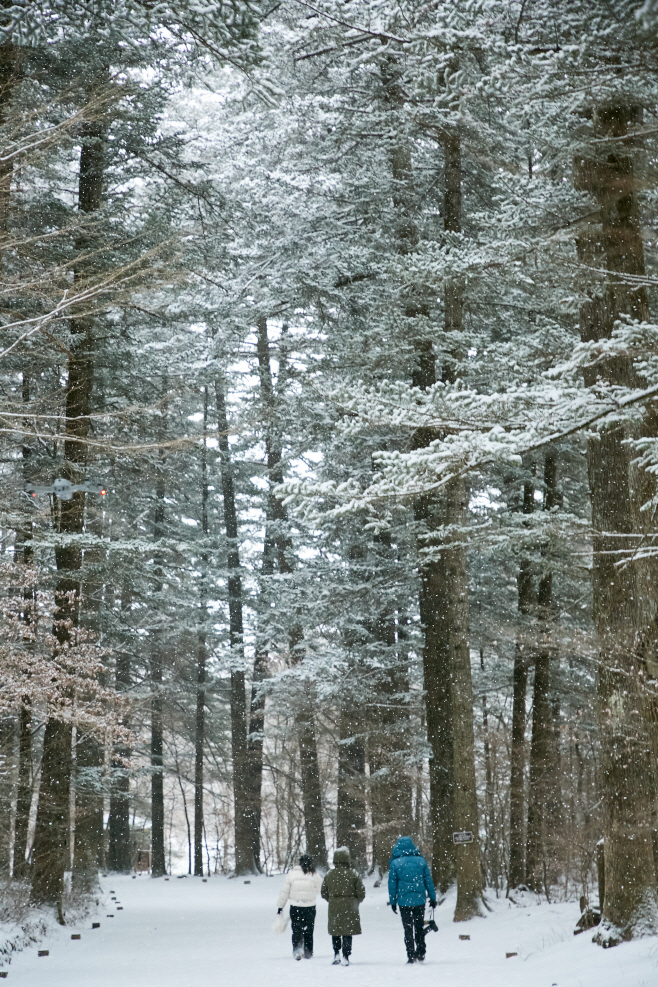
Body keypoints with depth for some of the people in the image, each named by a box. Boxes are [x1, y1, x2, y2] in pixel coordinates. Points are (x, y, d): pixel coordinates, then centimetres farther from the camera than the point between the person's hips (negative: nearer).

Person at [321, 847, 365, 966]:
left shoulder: (329, 875, -1)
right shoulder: (353, 874, -7)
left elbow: (324, 893, 6)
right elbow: (361, 892, -3)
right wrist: (355, 902, 15)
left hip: (334, 907, 2)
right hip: (349, 907, -2)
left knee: (335, 931, 17)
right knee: (347, 932, 3)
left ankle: (336, 954, 14)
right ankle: (346, 957, -2)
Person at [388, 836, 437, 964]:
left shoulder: (395, 863, -4)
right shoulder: (421, 861, 1)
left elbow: (392, 884, -2)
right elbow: (428, 881, 4)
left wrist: (393, 902, 5)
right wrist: (432, 897, 11)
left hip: (404, 901, -2)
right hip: (420, 900, 2)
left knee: (408, 929, 5)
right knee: (419, 927, 16)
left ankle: (411, 956, 2)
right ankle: (421, 953, 16)